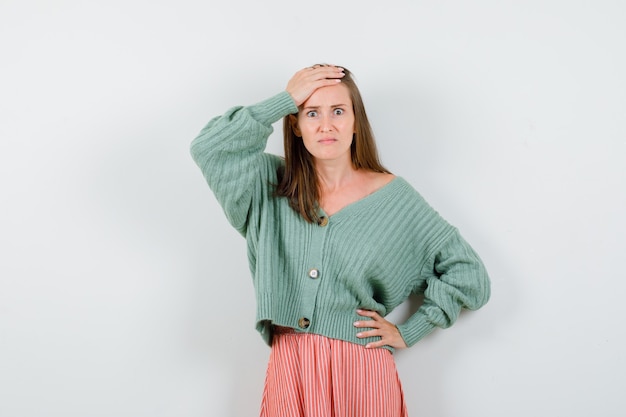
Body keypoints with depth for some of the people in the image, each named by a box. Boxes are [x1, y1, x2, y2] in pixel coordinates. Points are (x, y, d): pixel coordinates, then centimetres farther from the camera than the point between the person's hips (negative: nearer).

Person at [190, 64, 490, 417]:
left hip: (360, 372, -1)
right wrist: (286, 98, -10)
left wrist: (407, 332, -1)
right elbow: (209, 148, -12)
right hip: (289, 370, 2)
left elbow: (468, 273, 3)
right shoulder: (272, 185, 4)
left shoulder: (393, 197, -1)